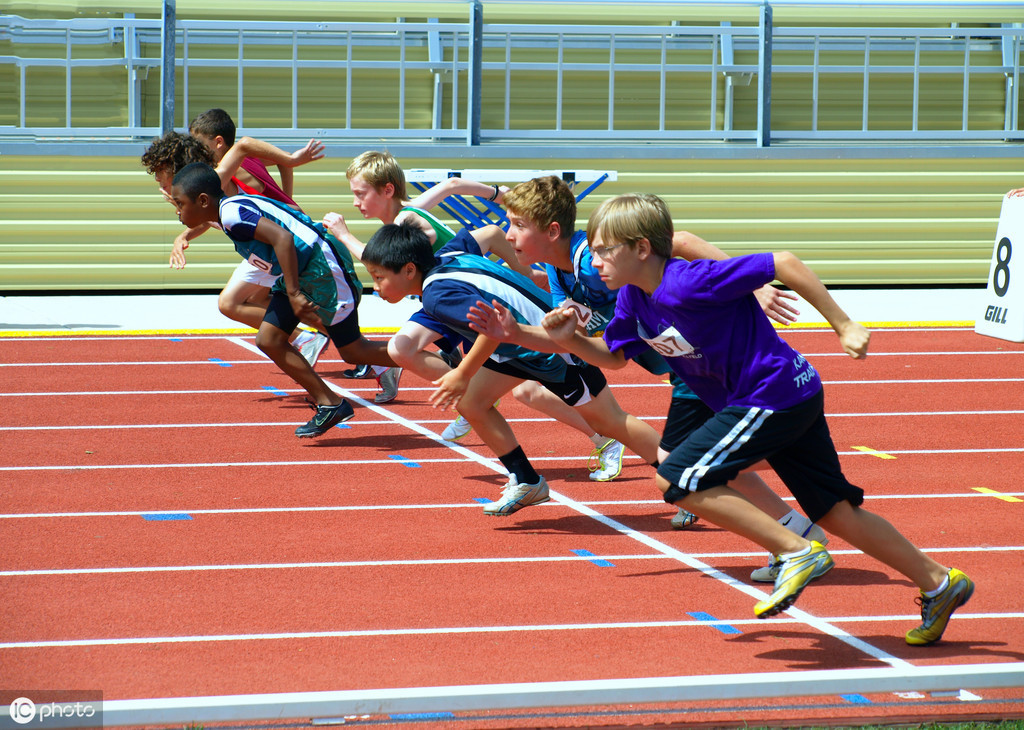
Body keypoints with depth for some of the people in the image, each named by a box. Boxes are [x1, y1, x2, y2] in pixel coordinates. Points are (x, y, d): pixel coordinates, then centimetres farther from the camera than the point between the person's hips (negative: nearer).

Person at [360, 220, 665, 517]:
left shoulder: (437, 295, -29)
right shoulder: (445, 257, -4)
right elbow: (488, 233, 12)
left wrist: (463, 374, -31)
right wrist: (523, 275, 24)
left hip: (556, 347, -9)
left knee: (609, 421, 6)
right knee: (470, 402, 3)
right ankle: (526, 483, 14)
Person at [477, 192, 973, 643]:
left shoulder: (689, 284, -24)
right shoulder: (634, 299, 3)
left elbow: (784, 263, -23)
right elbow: (613, 357, 19)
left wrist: (844, 326, -19)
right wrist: (571, 341, -2)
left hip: (775, 395, -9)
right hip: (790, 401, 9)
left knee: (676, 480, -14)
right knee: (836, 513, 14)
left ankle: (797, 553, -10)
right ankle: (939, 583, 23)